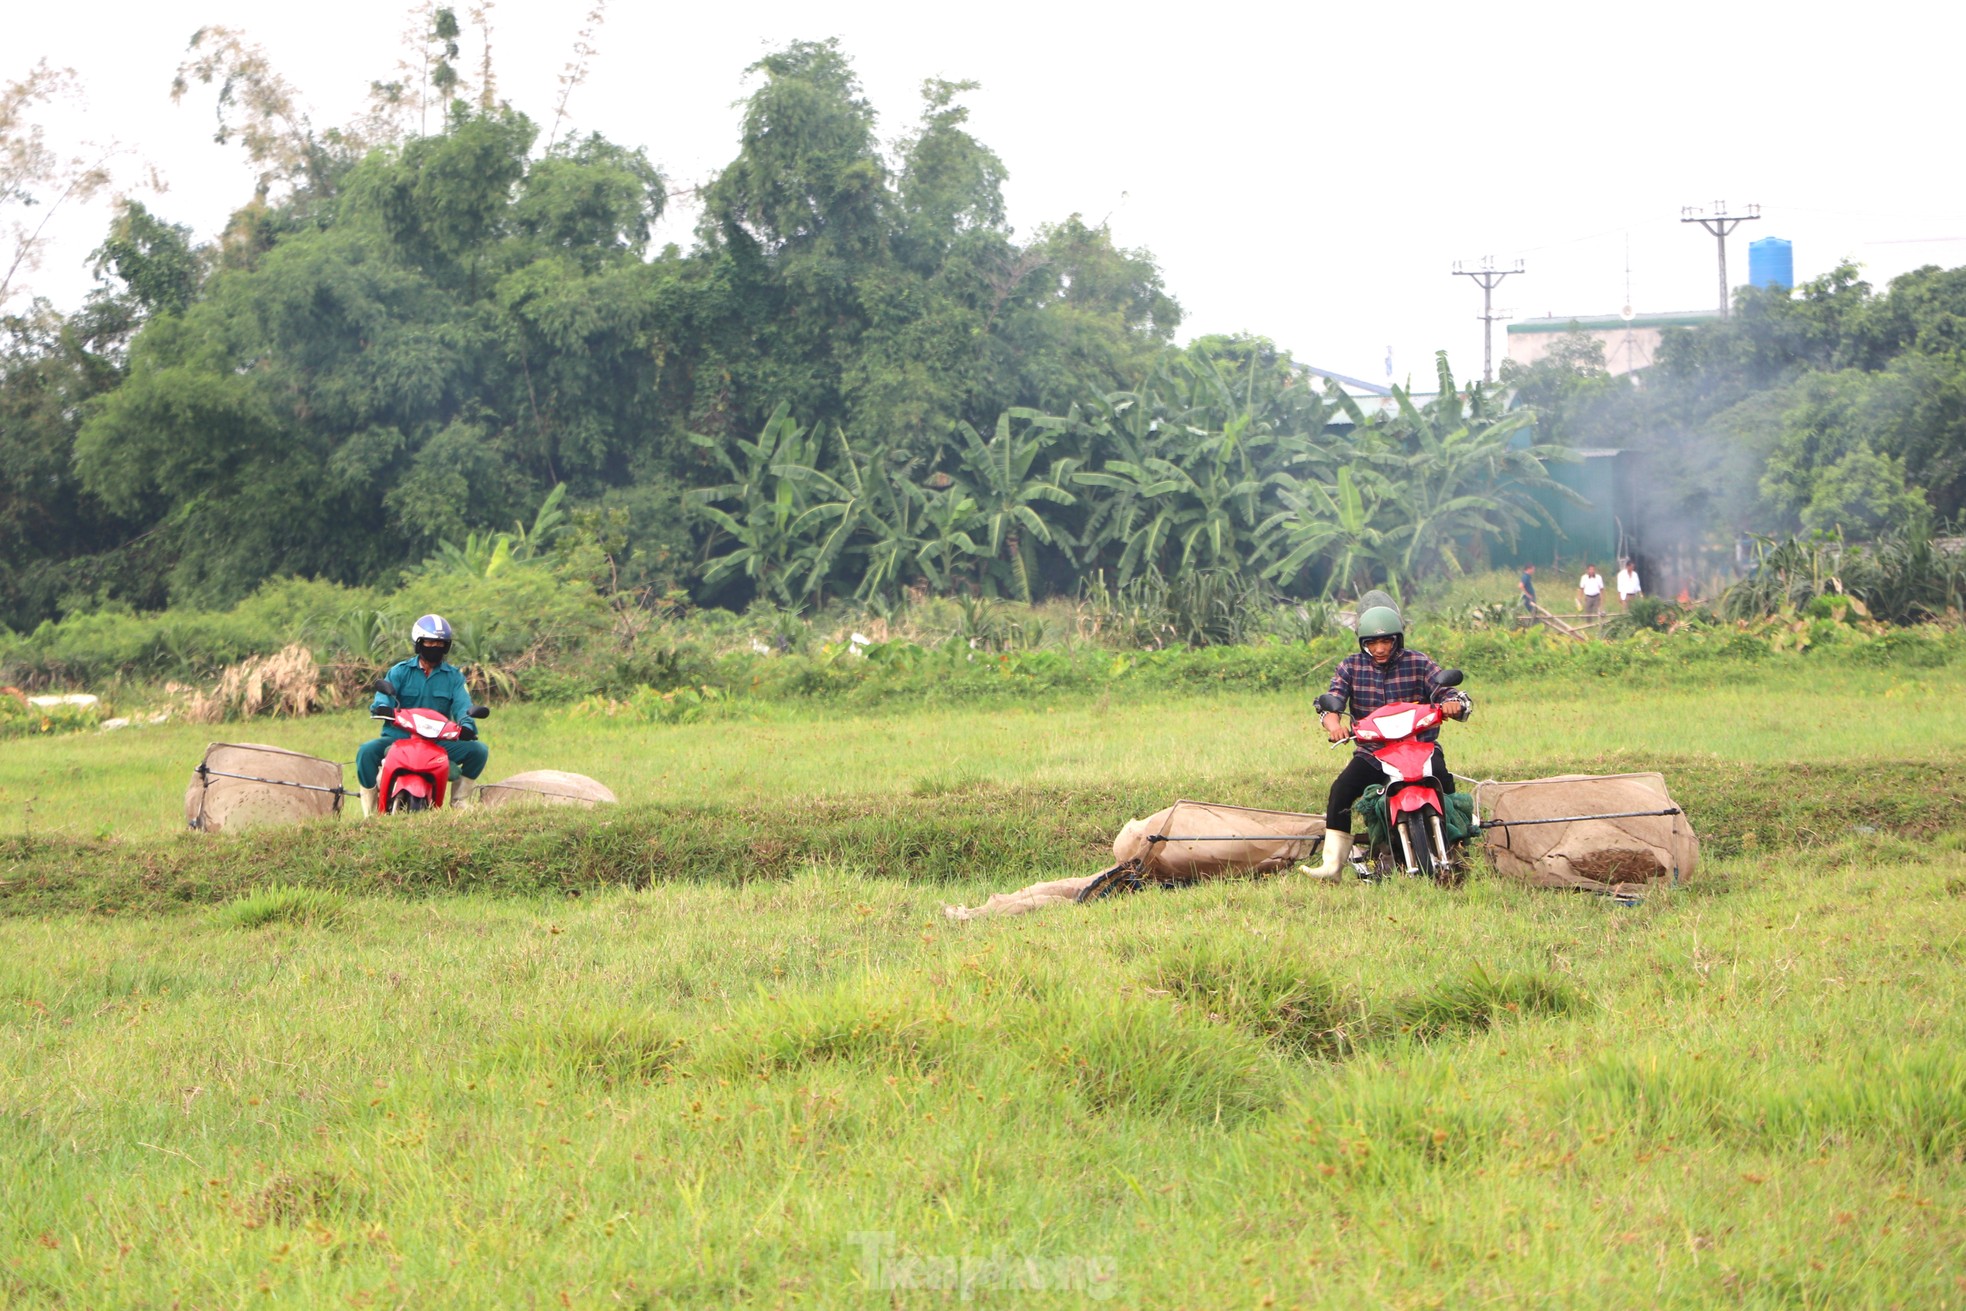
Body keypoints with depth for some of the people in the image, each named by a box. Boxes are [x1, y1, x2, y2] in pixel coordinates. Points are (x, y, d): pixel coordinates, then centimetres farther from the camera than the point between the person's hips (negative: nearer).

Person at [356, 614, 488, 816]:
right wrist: (381, 707, -34)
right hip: (399, 737, -2)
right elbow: (385, 692, -8)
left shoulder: (453, 676, 12)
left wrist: (466, 724, -27)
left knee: (479, 750, -18)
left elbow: (462, 704, -4)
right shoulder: (401, 671, 8)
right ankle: (370, 812, -20)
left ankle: (458, 804, -2)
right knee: (367, 751, -30)